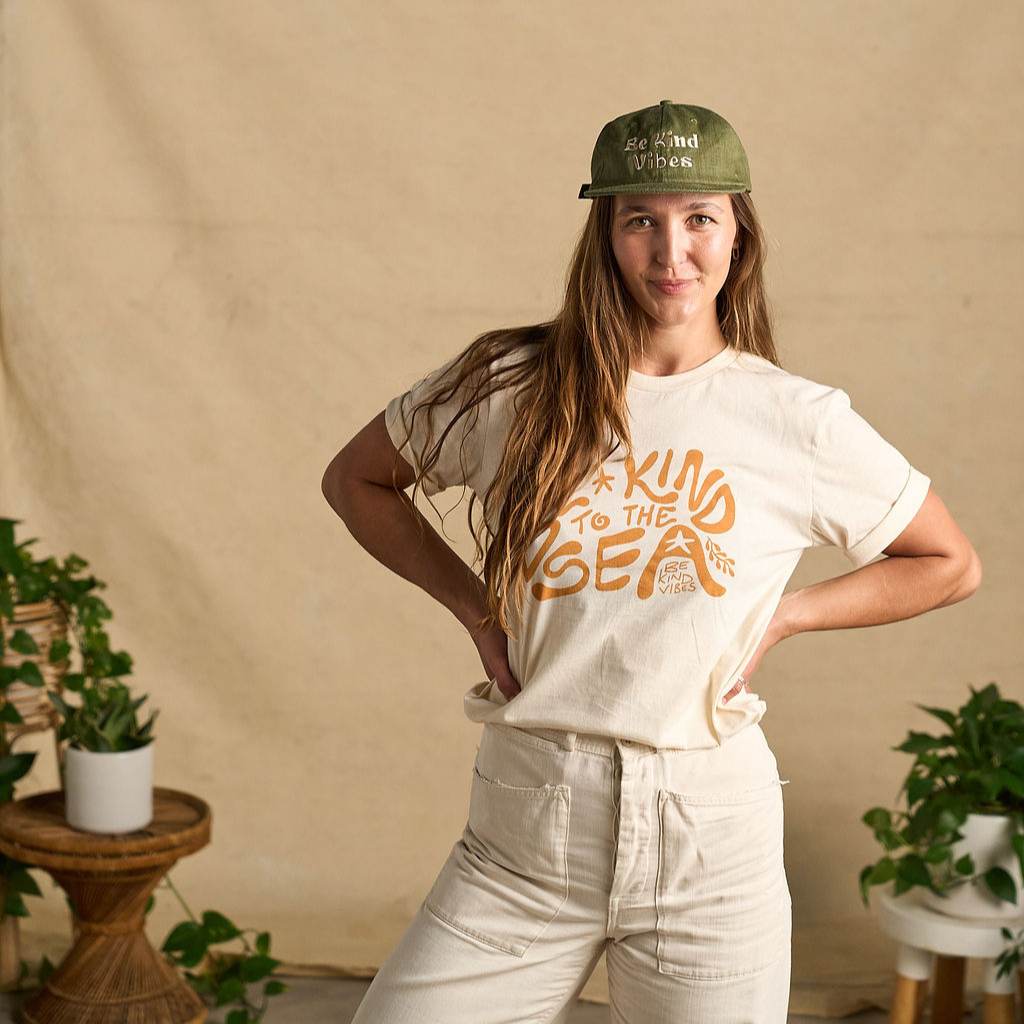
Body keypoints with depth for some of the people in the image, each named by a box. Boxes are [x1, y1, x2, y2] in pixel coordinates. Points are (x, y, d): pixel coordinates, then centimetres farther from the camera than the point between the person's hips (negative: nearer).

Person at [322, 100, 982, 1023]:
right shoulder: (511, 385, 0)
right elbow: (355, 480, 15)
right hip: (522, 842, 1)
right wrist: (472, 604, 4)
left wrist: (781, 617, 1)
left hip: (709, 841, 0)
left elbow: (951, 566, 11)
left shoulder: (799, 422, -1)